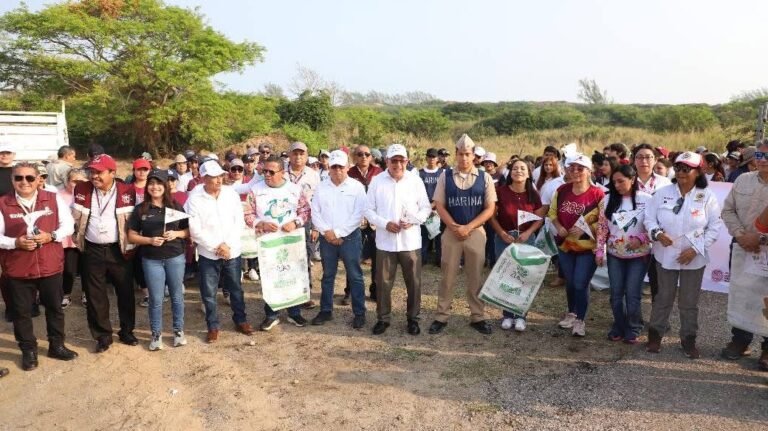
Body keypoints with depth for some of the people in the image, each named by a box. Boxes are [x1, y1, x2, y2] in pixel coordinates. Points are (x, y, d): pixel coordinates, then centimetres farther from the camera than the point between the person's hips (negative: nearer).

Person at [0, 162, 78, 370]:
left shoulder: (53, 199, 0)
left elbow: (68, 225, 2)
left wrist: (51, 236, -15)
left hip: (51, 266, 1)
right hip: (17, 269, -1)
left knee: (55, 307, 14)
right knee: (21, 312, 10)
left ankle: (56, 345, 30)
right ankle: (28, 351, 26)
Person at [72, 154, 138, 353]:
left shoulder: (127, 191, -7)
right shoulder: (82, 190, 0)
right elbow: (75, 219, 11)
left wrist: (130, 247, 0)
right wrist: (79, 242, 9)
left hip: (119, 250, -2)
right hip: (92, 251, 2)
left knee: (125, 293, 9)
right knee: (95, 296, 7)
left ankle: (127, 331, 25)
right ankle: (103, 336, 21)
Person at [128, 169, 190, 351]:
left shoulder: (176, 207, 2)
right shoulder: (140, 209, 0)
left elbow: (188, 231, 6)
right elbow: (131, 236, 0)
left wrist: (176, 234, -14)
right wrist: (149, 240, -16)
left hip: (176, 257, 1)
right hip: (151, 260, -1)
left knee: (177, 296, 12)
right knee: (156, 299, 6)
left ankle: (178, 330, 27)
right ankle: (156, 334, 22)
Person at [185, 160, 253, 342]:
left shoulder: (231, 194, -2)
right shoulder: (194, 199, -8)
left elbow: (239, 222, -3)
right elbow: (195, 230, -11)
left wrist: (227, 245, -13)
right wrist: (216, 246, -14)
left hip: (232, 252, 2)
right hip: (208, 254, -1)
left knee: (236, 289, 14)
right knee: (209, 293, 7)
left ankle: (240, 320, 30)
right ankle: (213, 326, 23)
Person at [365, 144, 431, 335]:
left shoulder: (416, 181, 1)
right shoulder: (377, 181, 0)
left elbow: (426, 207, 5)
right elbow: (368, 210, 1)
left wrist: (413, 220, -14)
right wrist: (385, 223, -14)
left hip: (410, 241, 0)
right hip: (385, 241, 0)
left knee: (413, 282, 8)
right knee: (383, 282, 8)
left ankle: (413, 318, 25)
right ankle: (383, 318, 24)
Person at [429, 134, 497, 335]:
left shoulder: (484, 178, 1)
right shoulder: (445, 176, 1)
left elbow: (490, 208, -2)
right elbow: (439, 205, 0)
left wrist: (468, 227, -13)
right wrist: (454, 227, -13)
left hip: (476, 232, 0)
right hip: (451, 232, 0)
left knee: (475, 277, 8)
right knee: (447, 277, 6)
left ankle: (478, 317, 20)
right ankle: (441, 317, 16)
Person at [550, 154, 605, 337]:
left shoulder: (597, 194, -14)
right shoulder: (561, 190, 0)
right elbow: (552, 212, 11)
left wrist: (585, 229, -24)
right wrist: (558, 227, -7)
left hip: (588, 246, -5)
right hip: (565, 244, 5)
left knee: (581, 283, -4)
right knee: (570, 282, 17)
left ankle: (580, 320, 12)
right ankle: (571, 313, 37)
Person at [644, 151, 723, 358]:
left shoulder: (707, 196, -7)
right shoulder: (663, 193, -5)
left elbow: (715, 227, -6)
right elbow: (649, 218, -2)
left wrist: (696, 249, -14)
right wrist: (657, 234, -22)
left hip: (694, 258, 0)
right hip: (666, 255, 1)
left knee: (689, 301, 11)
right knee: (663, 297, 13)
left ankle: (688, 338, 27)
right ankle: (655, 334, 28)